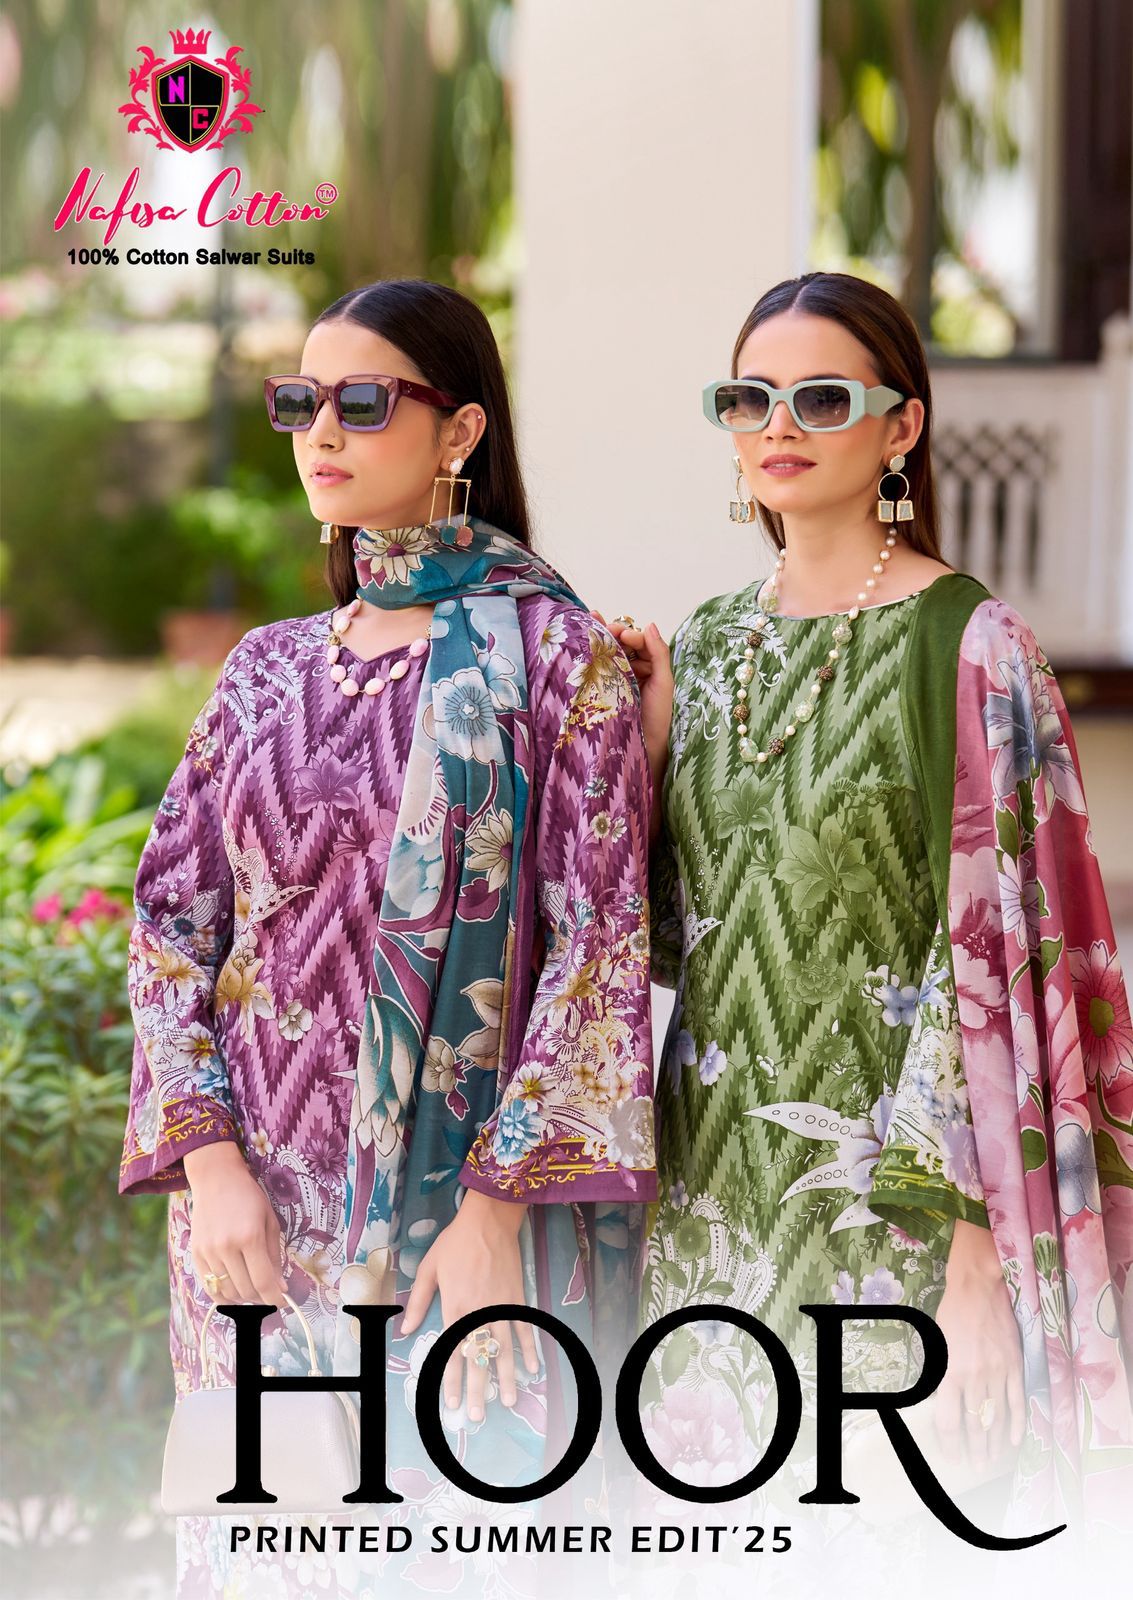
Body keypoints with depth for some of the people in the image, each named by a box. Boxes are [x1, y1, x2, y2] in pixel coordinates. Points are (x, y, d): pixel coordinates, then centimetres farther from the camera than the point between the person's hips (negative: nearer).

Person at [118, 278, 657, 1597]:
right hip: (262, 1210, 4)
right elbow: (172, 914, 8)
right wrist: (210, 1162, -6)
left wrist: (500, 1206, -14)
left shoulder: (552, 652, -3)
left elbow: (600, 944, -8)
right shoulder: (268, 672, 11)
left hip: (466, 1206, -4)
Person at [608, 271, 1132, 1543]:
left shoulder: (967, 647, -8)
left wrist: (972, 1233, -17)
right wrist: (651, 735, -2)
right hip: (719, 1186, 6)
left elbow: (1004, 946, -12)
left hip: (891, 1194, -6)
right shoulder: (707, 642, 10)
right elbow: (668, 933, 12)